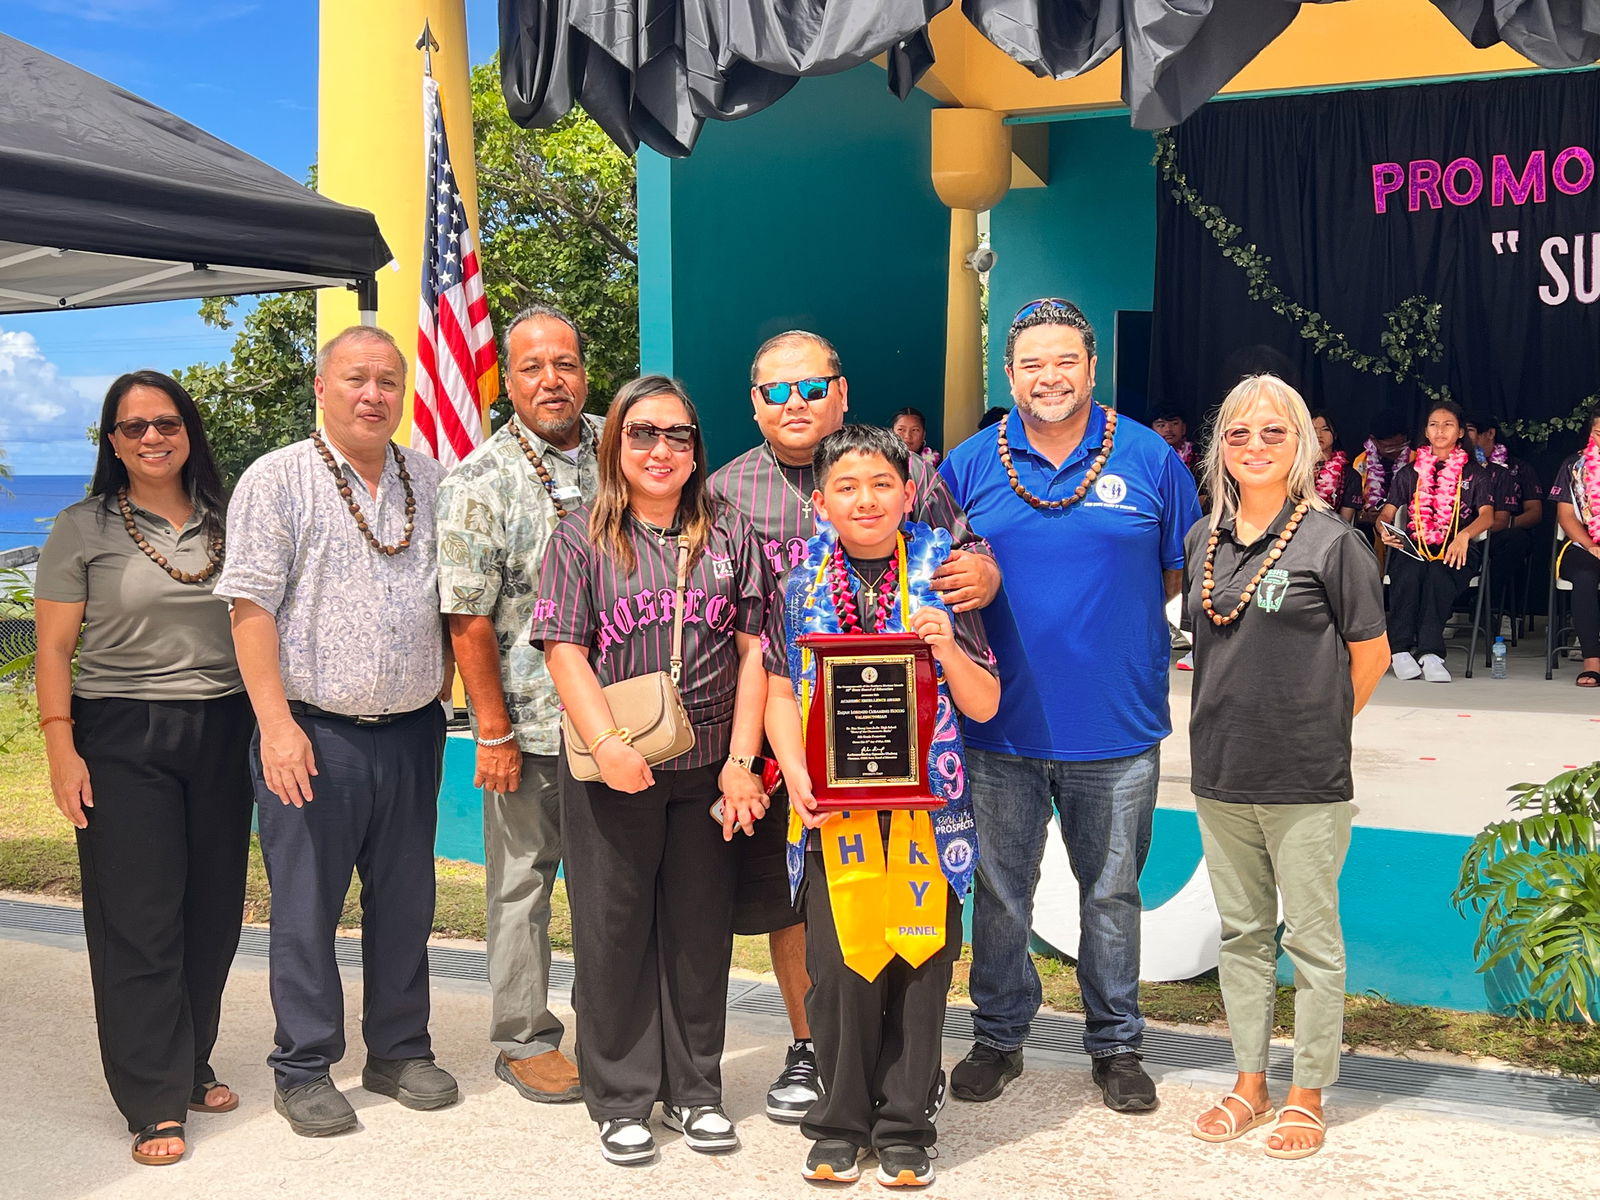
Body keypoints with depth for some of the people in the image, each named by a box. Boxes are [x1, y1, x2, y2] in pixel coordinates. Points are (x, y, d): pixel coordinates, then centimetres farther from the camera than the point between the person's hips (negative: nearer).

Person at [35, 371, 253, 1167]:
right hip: (123, 742, -3)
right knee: (139, 921, -2)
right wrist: (60, 747, -10)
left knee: (214, 912, 8)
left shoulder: (225, 525, 10)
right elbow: (53, 650, -1)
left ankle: (192, 1066, 26)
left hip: (222, 735, 4)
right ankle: (155, 1104, 7)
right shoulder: (82, 529, 1)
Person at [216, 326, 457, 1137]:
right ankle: (303, 1070, 17)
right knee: (306, 908, 4)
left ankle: (400, 1051, 27)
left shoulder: (430, 481, 10)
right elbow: (252, 607, -8)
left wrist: (443, 687, 11)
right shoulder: (277, 480, -3)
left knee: (406, 902, 12)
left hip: (411, 730, 4)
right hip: (314, 733, -4)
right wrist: (277, 722, -14)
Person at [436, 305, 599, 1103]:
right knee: (522, 878, 8)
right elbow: (468, 618, -10)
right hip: (529, 718, -4)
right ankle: (522, 1038, 22)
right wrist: (494, 731, -12)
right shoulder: (480, 481, -8)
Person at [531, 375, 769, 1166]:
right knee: (614, 932, 6)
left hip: (708, 773, 2)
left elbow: (753, 652, 3)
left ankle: (694, 1091, 26)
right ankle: (621, 1101, 21)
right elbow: (565, 652, -5)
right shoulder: (581, 538, 2)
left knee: (699, 930, 10)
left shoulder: (729, 535, 7)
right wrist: (608, 743, -19)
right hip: (611, 775, -2)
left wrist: (741, 759, -4)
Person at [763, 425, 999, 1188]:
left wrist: (949, 649, -14)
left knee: (918, 962, 4)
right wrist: (796, 775, -6)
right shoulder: (801, 581, 5)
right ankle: (840, 1123, 19)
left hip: (926, 804, 0)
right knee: (838, 966, 0)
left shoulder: (940, 575, 3)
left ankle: (904, 1125, 21)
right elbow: (780, 691, 8)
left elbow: (984, 706, 4)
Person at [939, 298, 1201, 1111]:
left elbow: (1184, 571, 7)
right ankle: (998, 1037, 28)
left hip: (1117, 727, 0)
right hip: (1003, 723, 1)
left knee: (1112, 892, 12)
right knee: (1001, 890, 11)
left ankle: (1116, 1044, 28)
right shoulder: (968, 465, 2)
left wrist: (1111, 616, -4)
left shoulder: (1150, 460, 0)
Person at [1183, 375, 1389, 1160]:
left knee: (1311, 940, 7)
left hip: (1305, 781, -5)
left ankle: (1307, 1096, 21)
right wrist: (1237, 723, 10)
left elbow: (1371, 656, -2)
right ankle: (1250, 1083, 29)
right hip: (1220, 773, 5)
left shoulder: (1331, 541, -9)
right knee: (1241, 933, 15)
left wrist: (1315, 729, 5)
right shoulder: (1202, 540, 6)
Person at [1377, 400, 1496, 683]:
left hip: (1458, 549, -1)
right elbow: (1387, 513, 14)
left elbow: (1487, 515, 1)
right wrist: (1384, 530, -12)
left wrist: (1464, 535, -22)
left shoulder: (1475, 473, 17)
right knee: (1410, 571, -36)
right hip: (1414, 546, 1)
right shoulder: (1409, 473, 22)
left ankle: (1429, 651, -43)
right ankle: (1400, 649, -39)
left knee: (1438, 573, -38)